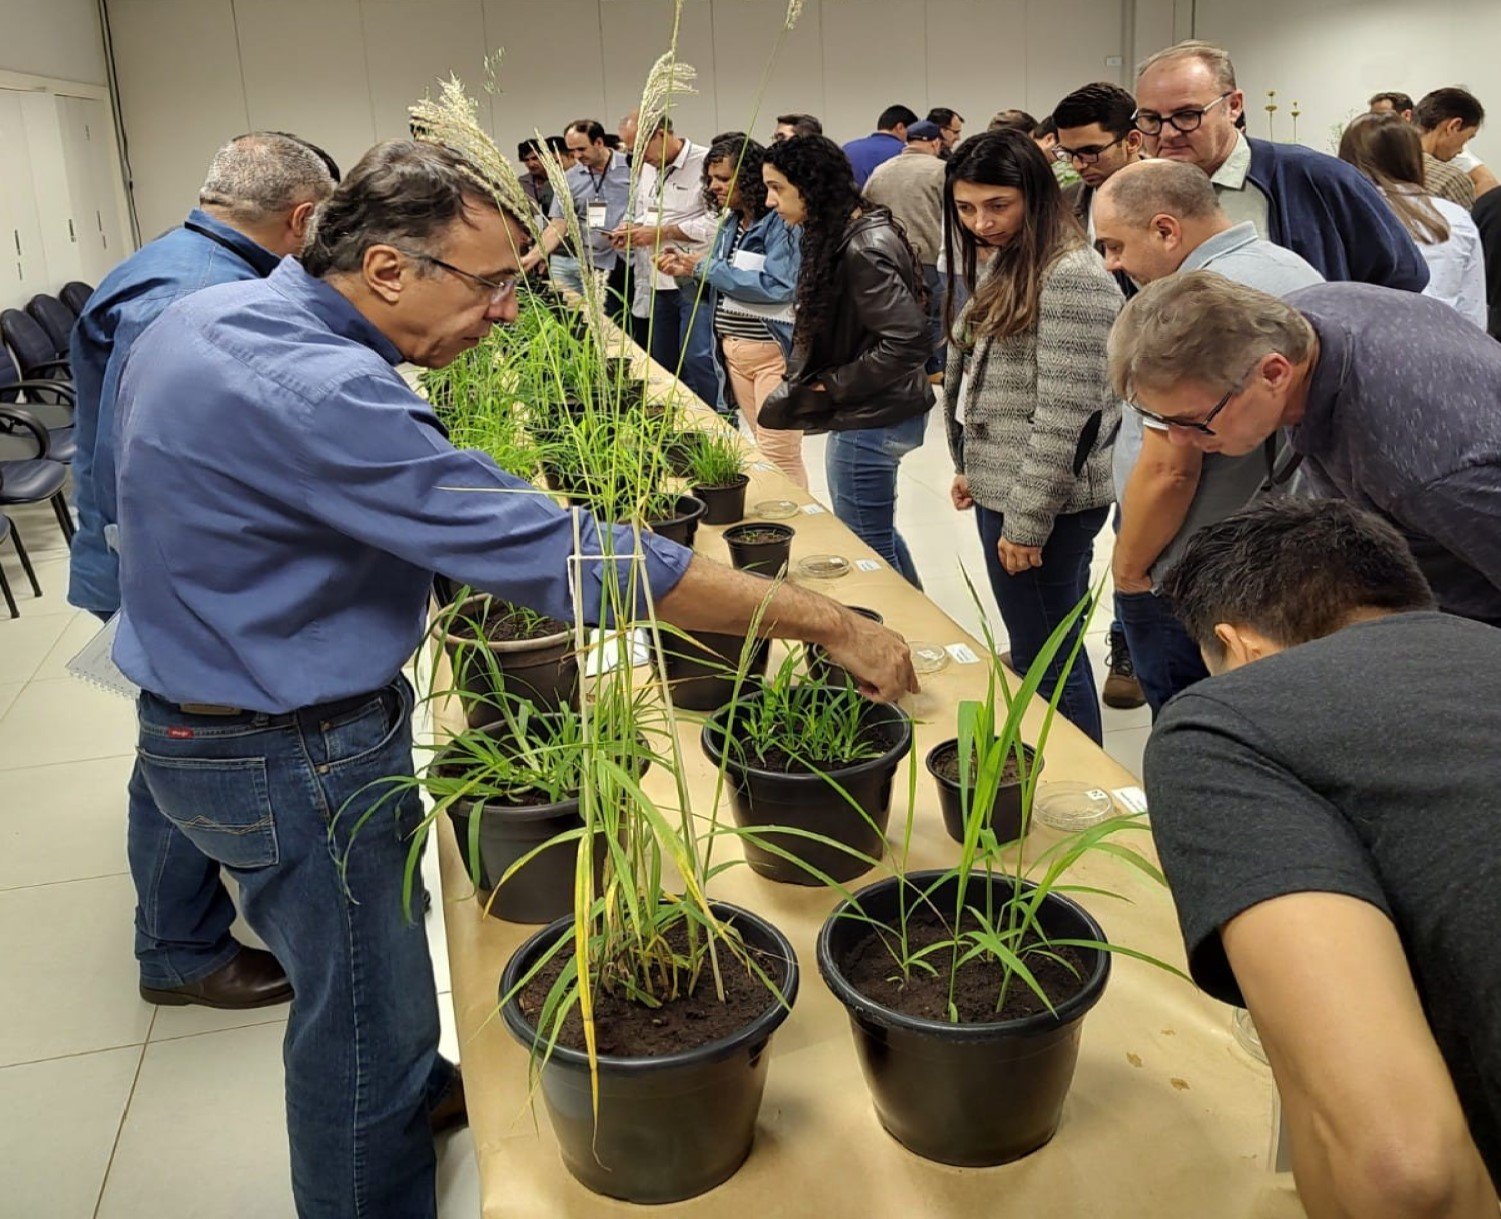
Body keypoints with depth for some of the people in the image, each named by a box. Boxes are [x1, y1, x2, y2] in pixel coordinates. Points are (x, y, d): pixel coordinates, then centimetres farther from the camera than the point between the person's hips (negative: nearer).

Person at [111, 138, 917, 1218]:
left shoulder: (212, 315, 0)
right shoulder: (317, 393, -32)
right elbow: (567, 556, -35)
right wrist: (834, 625, -30)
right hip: (294, 759, -10)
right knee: (367, 1016, 9)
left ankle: (414, 1092, 53)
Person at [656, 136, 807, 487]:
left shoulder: (781, 223, -12)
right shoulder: (730, 225, 14)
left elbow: (776, 286, -22)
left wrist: (707, 268, -14)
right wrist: (686, 274, 1)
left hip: (775, 351, -8)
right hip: (733, 351, 8)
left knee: (779, 456, -10)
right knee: (763, 449, 13)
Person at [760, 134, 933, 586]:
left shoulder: (862, 251, -22)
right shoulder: (843, 235, 7)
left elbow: (906, 340, -28)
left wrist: (832, 387, -19)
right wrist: (809, 377, 5)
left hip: (870, 421, -10)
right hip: (875, 414, 10)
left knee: (865, 547, 4)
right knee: (878, 535, 22)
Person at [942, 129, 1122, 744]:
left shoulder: (1071, 276, -18)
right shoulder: (1006, 266, 13)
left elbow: (1064, 412, -21)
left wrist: (1028, 521, -19)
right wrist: (971, 467, 17)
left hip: (1044, 503, -10)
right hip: (1004, 490, 10)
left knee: (1045, 664, 0)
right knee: (1050, 652, 20)